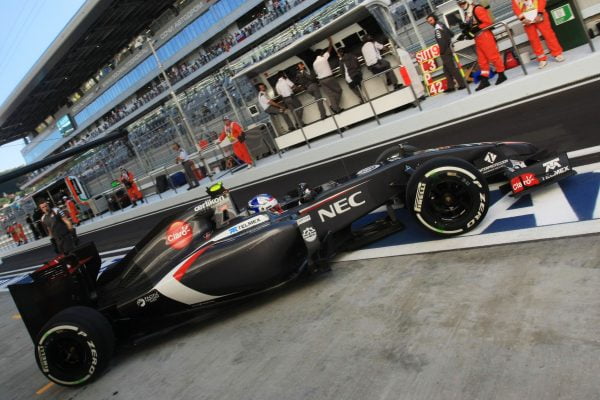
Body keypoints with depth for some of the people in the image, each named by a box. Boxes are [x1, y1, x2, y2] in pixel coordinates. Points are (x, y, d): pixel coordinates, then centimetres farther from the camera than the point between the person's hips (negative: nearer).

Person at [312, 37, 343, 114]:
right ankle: (335, 106, -4)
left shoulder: (314, 63, 9)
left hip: (321, 80, 5)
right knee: (338, 90, 8)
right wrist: (330, 41, 18)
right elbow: (330, 48, 5)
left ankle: (336, 108, -2)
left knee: (330, 95, 4)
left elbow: (316, 73, 12)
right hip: (329, 78, -5)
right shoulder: (324, 57, -5)